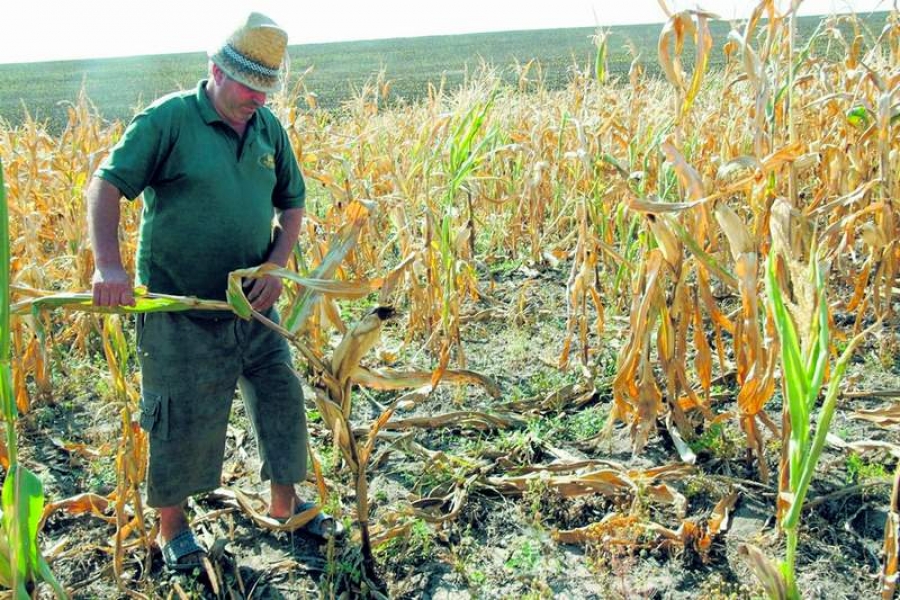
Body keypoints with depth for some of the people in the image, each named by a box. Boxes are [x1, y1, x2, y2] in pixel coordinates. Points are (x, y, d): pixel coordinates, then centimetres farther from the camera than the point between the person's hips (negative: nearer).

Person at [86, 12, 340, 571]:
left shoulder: (268, 128, 5)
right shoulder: (167, 120, -11)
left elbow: (292, 202, 12)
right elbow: (106, 184, -13)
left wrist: (277, 266, -3)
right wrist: (109, 264, -25)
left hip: (252, 302, 6)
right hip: (180, 307, -5)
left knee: (280, 393, 11)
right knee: (182, 414, 3)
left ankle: (285, 502, 31)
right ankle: (173, 524, 25)